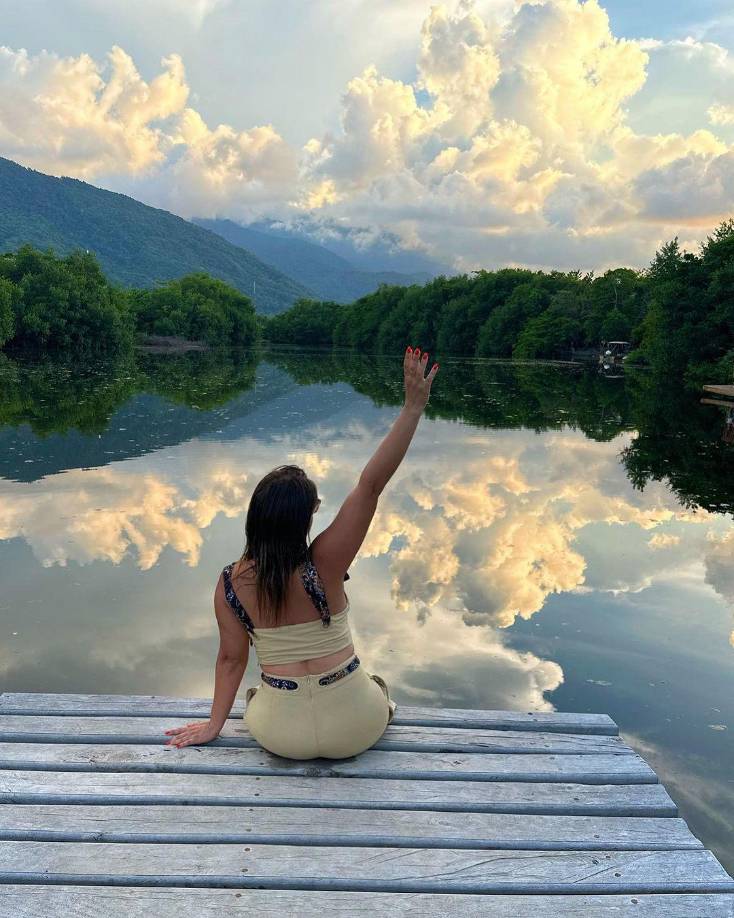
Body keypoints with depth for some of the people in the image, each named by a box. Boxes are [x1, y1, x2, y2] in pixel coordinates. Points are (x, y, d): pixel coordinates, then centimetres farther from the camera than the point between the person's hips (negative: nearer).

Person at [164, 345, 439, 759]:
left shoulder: (231, 584, -13)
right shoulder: (323, 565, -22)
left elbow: (231, 658, -3)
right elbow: (371, 485, -26)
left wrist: (215, 724, 13)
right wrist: (414, 407, -27)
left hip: (280, 736, 3)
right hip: (354, 730, -2)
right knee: (376, 685, 34)